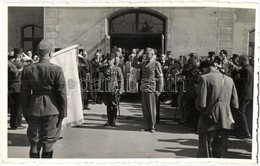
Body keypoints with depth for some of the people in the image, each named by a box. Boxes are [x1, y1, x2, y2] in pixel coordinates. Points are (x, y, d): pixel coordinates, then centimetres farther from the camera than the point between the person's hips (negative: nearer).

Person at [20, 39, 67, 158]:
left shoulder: (27, 70, -3)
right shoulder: (57, 70, -11)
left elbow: (24, 94, 2)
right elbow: (62, 93, -9)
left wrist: (25, 112, 12)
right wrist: (63, 112, 1)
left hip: (33, 110, 3)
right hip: (52, 110, -2)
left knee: (34, 142, 15)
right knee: (48, 143, 9)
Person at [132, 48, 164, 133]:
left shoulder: (156, 64, -5)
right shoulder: (144, 63, 12)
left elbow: (160, 78, -5)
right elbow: (134, 65, 23)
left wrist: (159, 91, -9)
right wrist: (138, 56, 9)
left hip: (151, 89, -6)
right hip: (144, 88, 6)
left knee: (152, 108, 1)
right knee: (144, 108, 8)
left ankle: (152, 126, 11)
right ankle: (147, 126, 19)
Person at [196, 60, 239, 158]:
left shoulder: (204, 78, -7)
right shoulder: (229, 80, 10)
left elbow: (201, 104, -15)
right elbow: (235, 105, 8)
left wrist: (203, 111, 6)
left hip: (209, 121, -5)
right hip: (225, 122, 5)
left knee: (204, 154, 1)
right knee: (220, 154, 14)